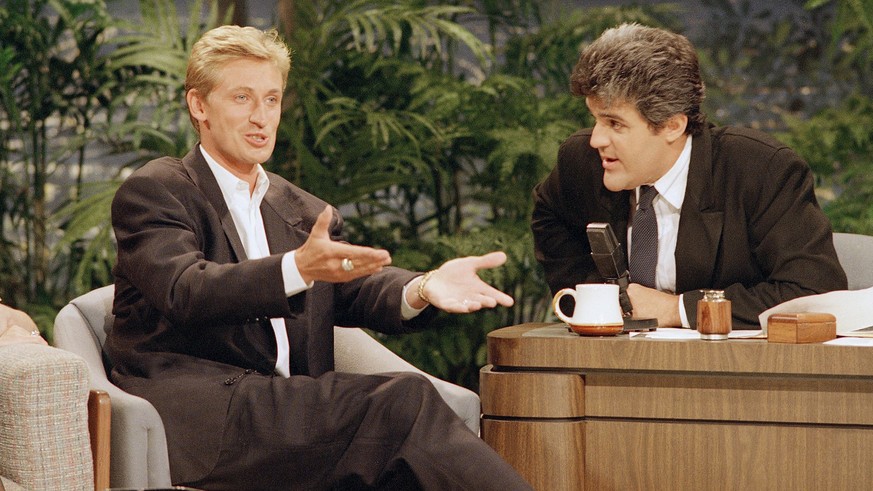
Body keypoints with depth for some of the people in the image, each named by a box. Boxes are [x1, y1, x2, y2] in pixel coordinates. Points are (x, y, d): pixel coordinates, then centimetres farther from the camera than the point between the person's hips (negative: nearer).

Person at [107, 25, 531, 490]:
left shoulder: (306, 214, 24)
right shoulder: (153, 191, 4)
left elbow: (359, 292, 7)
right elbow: (185, 291, -16)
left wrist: (421, 289, -18)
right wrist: (298, 269, -33)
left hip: (289, 415, 6)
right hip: (190, 413, -5)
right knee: (402, 400, -24)